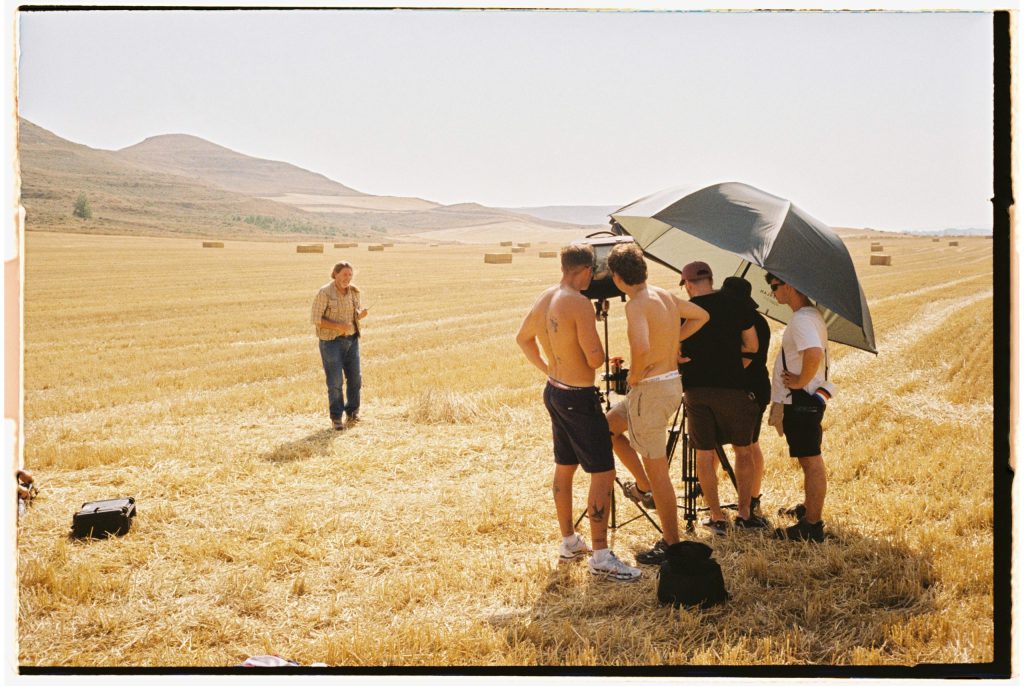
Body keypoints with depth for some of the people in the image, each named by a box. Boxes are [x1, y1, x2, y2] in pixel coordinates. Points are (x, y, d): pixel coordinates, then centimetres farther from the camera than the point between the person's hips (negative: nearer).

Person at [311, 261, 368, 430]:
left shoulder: (355, 292, 2)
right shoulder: (324, 293, -15)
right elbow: (316, 319, -14)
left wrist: (362, 314, -11)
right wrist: (337, 326, -25)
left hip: (351, 340, 5)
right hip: (331, 341, -5)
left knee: (355, 377, 5)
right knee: (335, 381, -4)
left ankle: (352, 413, 22)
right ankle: (336, 418, 7)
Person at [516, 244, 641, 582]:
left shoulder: (544, 299, 6)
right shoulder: (580, 304, -21)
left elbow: (523, 338, 22)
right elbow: (595, 359, -25)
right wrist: (597, 352, -2)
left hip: (555, 390, 9)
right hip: (579, 398, -9)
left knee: (564, 467, 20)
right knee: (603, 474, -4)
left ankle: (569, 541, 32)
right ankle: (600, 557, -4)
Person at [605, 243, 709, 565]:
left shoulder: (637, 304, -19)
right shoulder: (666, 296, 7)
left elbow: (641, 349, -36)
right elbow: (701, 316, 23)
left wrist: (634, 376, -16)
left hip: (651, 389, -9)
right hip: (673, 383, 9)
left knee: (657, 470, 1)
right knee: (607, 426, 26)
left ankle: (671, 544, 9)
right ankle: (645, 487, 30)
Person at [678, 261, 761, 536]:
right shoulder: (737, 306, 0)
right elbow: (752, 347, 8)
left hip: (695, 389, 1)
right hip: (732, 387, -1)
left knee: (704, 454, 8)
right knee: (743, 451, 13)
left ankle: (717, 518, 9)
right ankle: (744, 514, 13)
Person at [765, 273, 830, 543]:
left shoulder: (802, 320, -20)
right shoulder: (812, 314, 13)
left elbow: (814, 354, -36)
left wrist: (801, 381, -23)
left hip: (802, 400, -10)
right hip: (804, 401, 10)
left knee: (811, 461, -6)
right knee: (809, 460, 21)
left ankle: (812, 526, -2)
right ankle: (810, 509, 35)